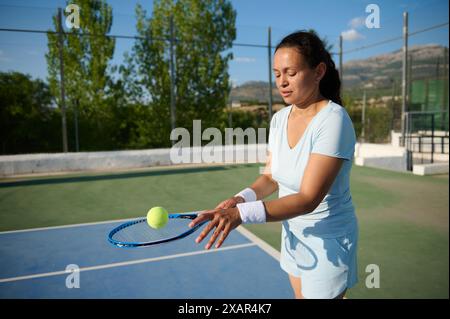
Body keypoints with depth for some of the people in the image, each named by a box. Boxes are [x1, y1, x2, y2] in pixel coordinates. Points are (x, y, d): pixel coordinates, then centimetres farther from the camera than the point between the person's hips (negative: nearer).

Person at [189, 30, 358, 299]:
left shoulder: (333, 120, -25)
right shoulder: (279, 118, -3)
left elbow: (308, 199, -30)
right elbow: (271, 177, 2)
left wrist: (242, 213, -41)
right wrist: (241, 198, -18)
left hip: (327, 240, -6)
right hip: (292, 233, 6)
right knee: (300, 294, 24)